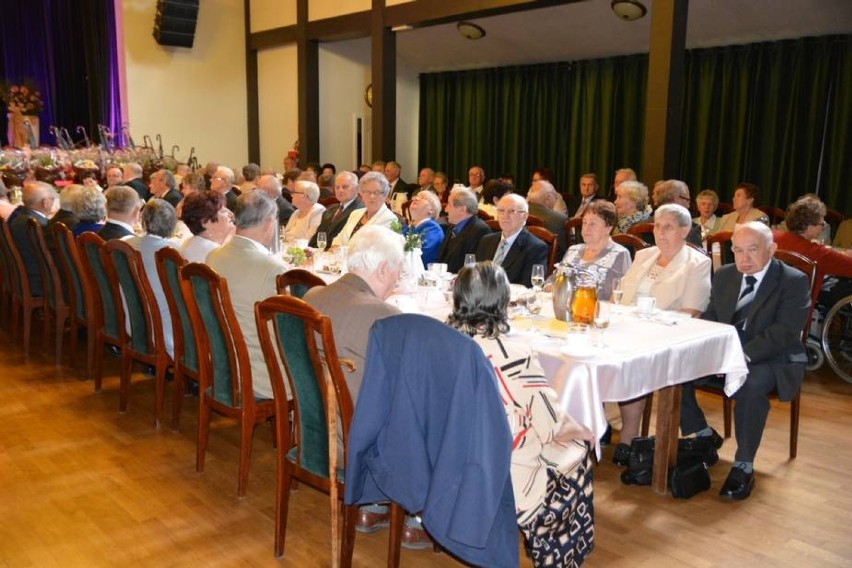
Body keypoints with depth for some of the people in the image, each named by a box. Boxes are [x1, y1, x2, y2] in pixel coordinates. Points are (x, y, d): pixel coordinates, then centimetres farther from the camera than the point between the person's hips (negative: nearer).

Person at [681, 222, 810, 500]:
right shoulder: (724, 275, 11)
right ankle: (704, 437, 4)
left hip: (773, 359, -5)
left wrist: (744, 355, -30)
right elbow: (710, 318, 12)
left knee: (750, 386, -38)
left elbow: (784, 331, -18)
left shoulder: (794, 281, -7)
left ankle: (744, 465, -22)